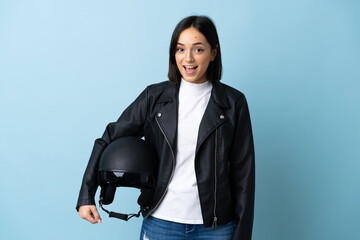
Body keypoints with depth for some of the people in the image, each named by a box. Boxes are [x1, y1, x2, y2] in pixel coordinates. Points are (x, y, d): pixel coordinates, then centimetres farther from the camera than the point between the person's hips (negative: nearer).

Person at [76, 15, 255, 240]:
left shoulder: (234, 102, -2)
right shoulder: (154, 96, 0)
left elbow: (243, 171, 0)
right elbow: (109, 140, 4)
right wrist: (86, 196, -2)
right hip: (160, 222, 1)